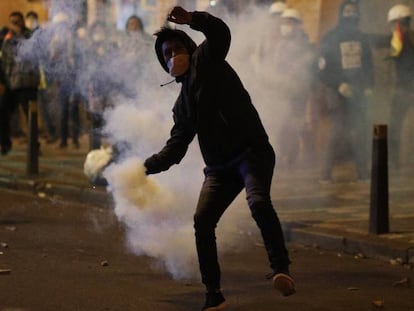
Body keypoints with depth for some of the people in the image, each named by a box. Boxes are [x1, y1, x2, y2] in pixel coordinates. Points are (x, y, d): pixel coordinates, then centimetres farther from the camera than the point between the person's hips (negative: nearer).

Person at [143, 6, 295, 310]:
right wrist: (147, 166, 12)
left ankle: (281, 268, -36)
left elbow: (220, 33, -16)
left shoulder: (207, 62, 5)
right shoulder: (183, 103, 23)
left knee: (258, 202, -31)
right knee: (202, 220, -5)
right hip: (220, 166, 7)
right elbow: (176, 147, 23)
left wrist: (191, 19, -32)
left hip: (252, 151, -7)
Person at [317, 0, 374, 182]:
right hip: (336, 91, -4)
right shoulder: (330, 39, -1)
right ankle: (327, 172, -7)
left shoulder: (361, 38, 13)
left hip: (358, 91, 4)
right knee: (338, 130, -12)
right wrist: (339, 85, -15)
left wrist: (368, 86, 6)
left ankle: (363, 172, 4)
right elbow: (323, 69, -4)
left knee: (360, 131, -1)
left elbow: (368, 64, 20)